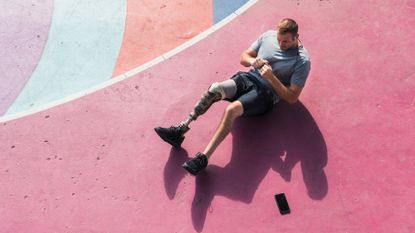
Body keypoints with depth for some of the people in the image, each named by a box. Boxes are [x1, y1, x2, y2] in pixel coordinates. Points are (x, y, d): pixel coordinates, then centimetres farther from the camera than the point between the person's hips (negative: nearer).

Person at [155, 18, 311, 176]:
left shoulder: (302, 61, -8)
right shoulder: (269, 35, 7)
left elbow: (292, 97, -10)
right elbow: (244, 57, 15)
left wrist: (272, 77, -21)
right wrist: (254, 61, -9)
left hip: (267, 92, -5)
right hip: (249, 78, 5)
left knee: (232, 109, -33)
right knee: (215, 88, -26)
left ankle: (203, 158, -33)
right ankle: (180, 130, -26)